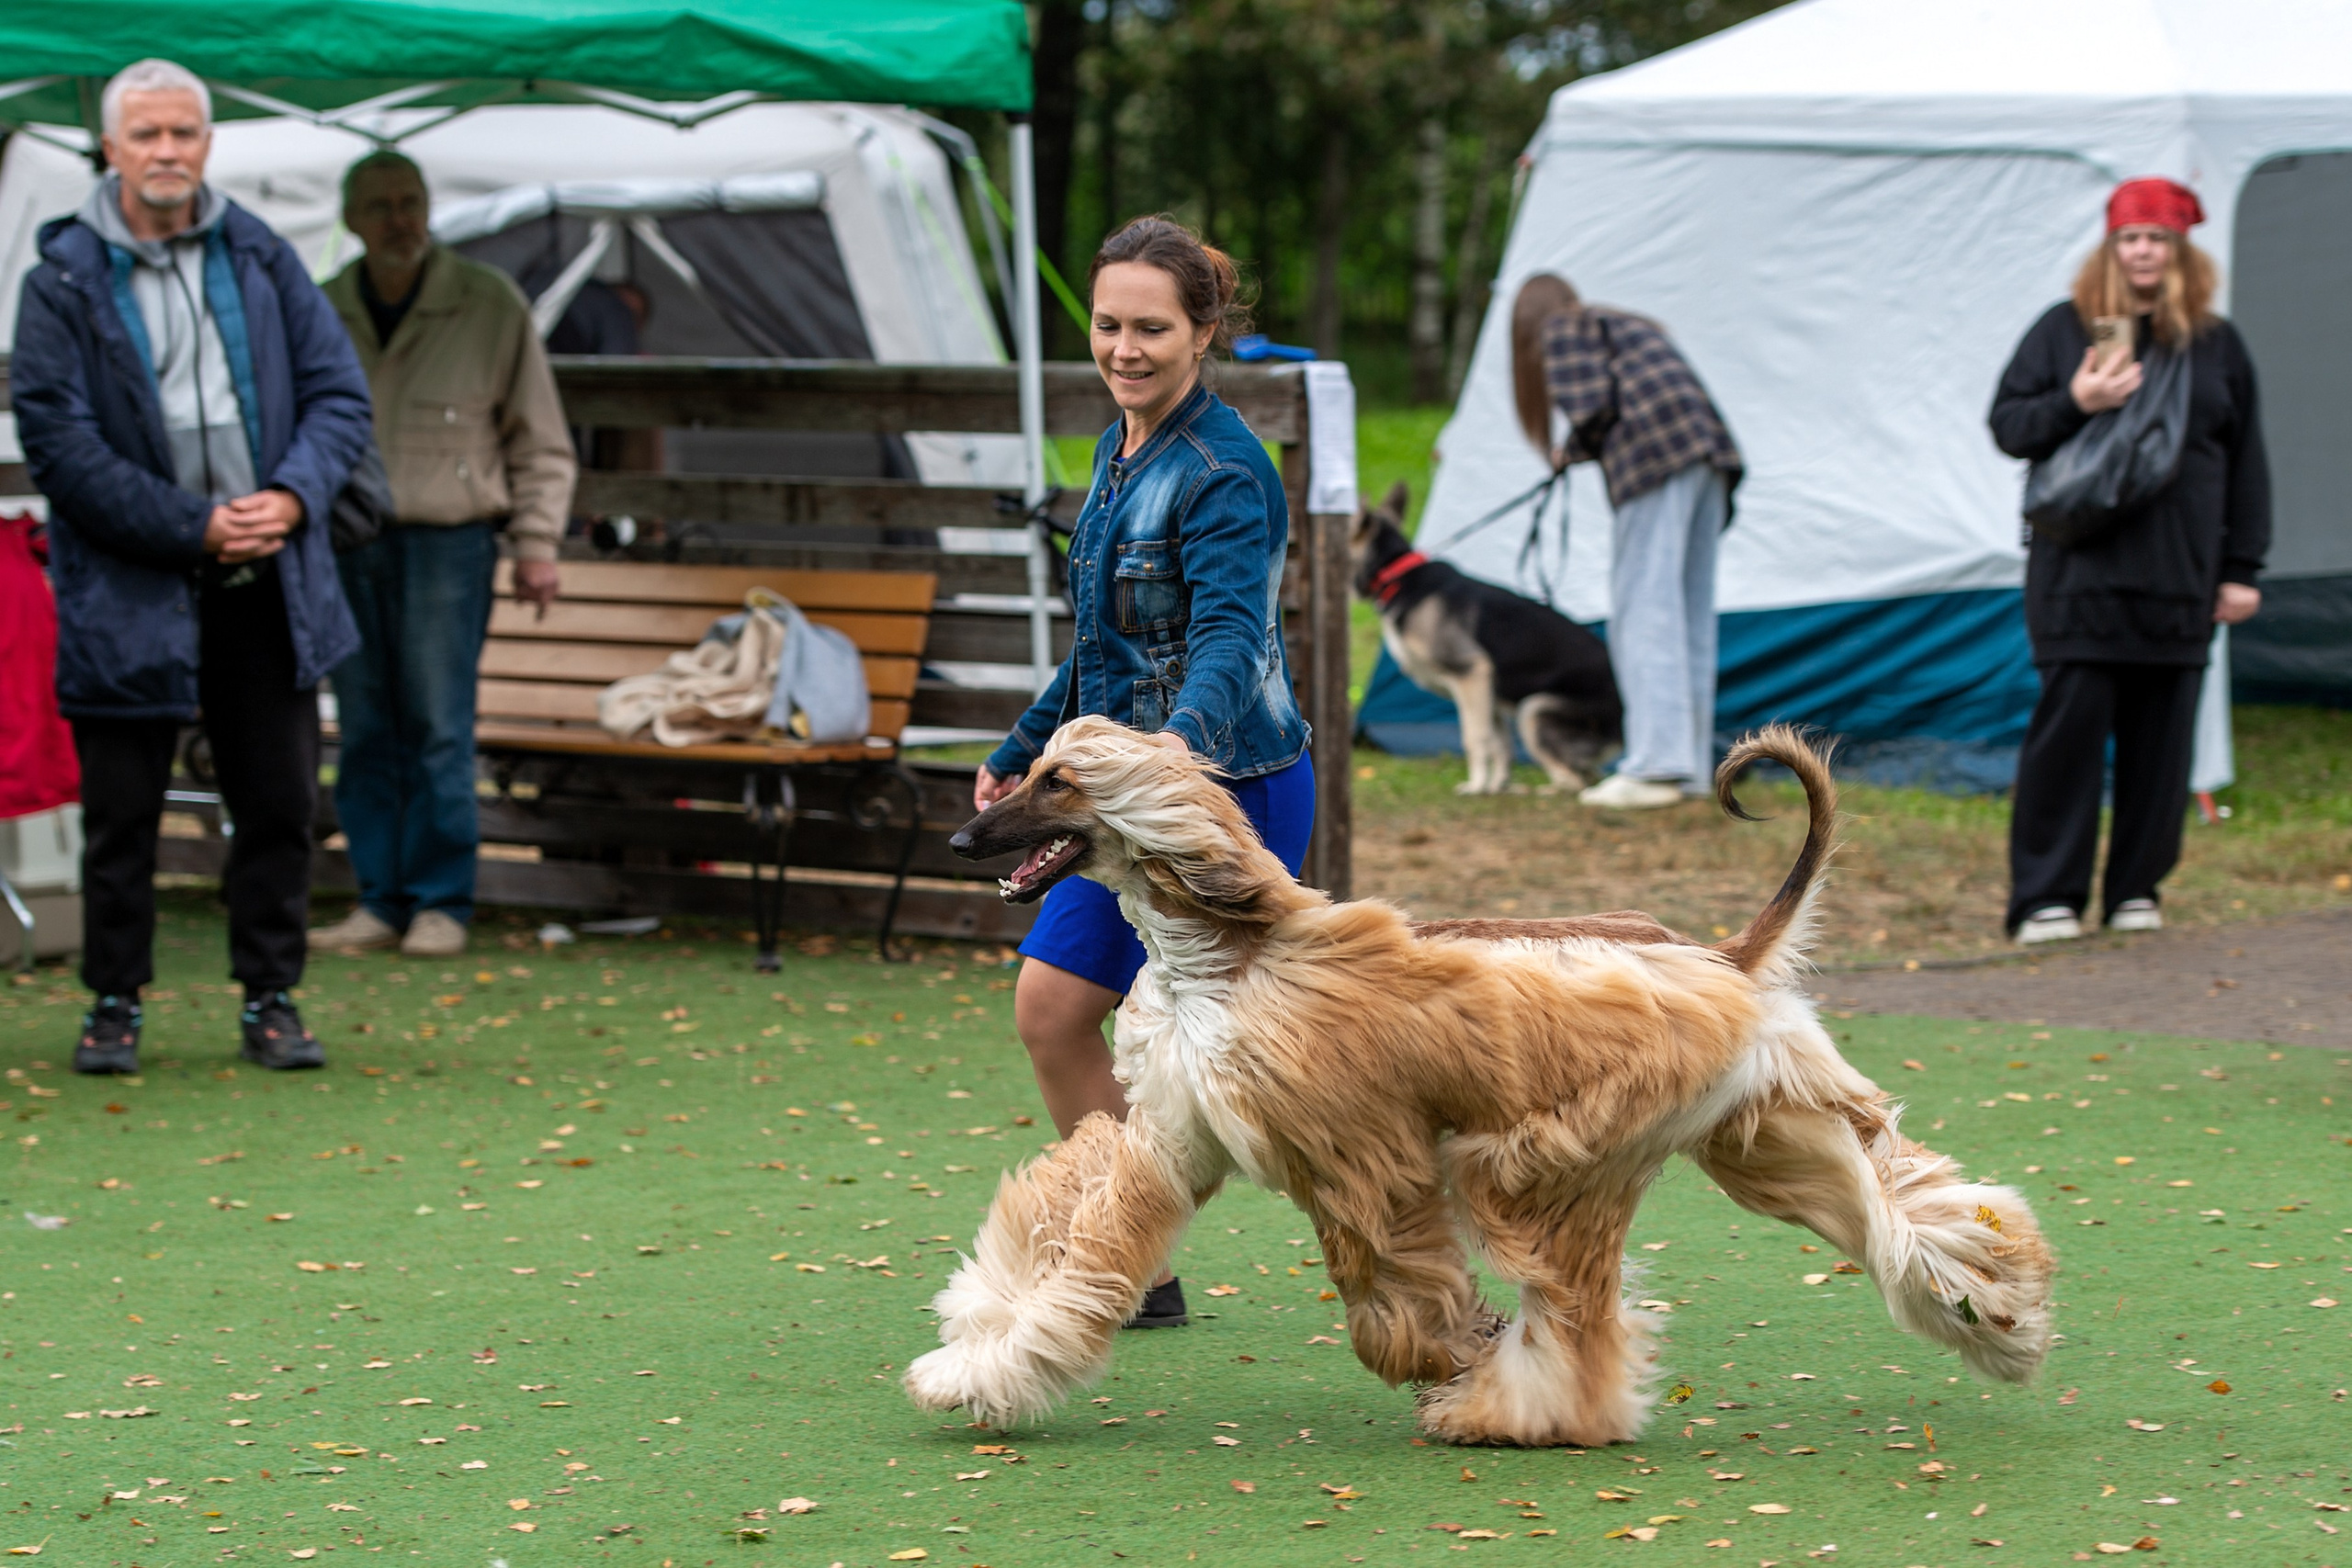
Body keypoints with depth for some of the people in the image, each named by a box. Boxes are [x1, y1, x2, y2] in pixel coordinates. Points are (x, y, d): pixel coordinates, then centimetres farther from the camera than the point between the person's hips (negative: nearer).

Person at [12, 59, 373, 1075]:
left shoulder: (262, 258, 6)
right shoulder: (64, 280, -6)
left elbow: (339, 394, 7)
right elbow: (58, 444, -11)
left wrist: (291, 497, -11)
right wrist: (194, 527, -15)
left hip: (268, 587, 3)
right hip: (129, 596, -3)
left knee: (280, 804, 8)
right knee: (121, 816, 5)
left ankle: (271, 999, 19)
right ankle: (114, 1004, 18)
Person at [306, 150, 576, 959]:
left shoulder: (490, 305, 0)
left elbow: (541, 442, 5)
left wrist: (536, 543, -2)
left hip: (447, 540, -3)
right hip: (346, 544, 3)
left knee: (439, 730, -6)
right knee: (365, 732, 5)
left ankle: (441, 903, 1)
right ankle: (379, 901, 11)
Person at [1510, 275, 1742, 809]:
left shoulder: (1564, 329, 8)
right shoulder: (1632, 324, 32)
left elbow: (1590, 406, -7)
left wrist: (1570, 453, 12)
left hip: (1657, 460, -8)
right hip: (1710, 455, 8)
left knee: (1644, 610, -11)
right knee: (1689, 616, 9)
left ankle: (1657, 764, -19)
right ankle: (1692, 765, 8)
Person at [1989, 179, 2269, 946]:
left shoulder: (2217, 344, 10)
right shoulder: (2064, 328, 6)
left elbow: (2246, 465, 12)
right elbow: (2007, 423, 5)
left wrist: (2241, 569, 8)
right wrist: (2075, 403, -14)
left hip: (2180, 577, 2)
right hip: (2081, 570, -2)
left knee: (2160, 738, 3)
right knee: (2070, 726, -5)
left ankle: (2137, 889, 14)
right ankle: (2046, 897, 0)